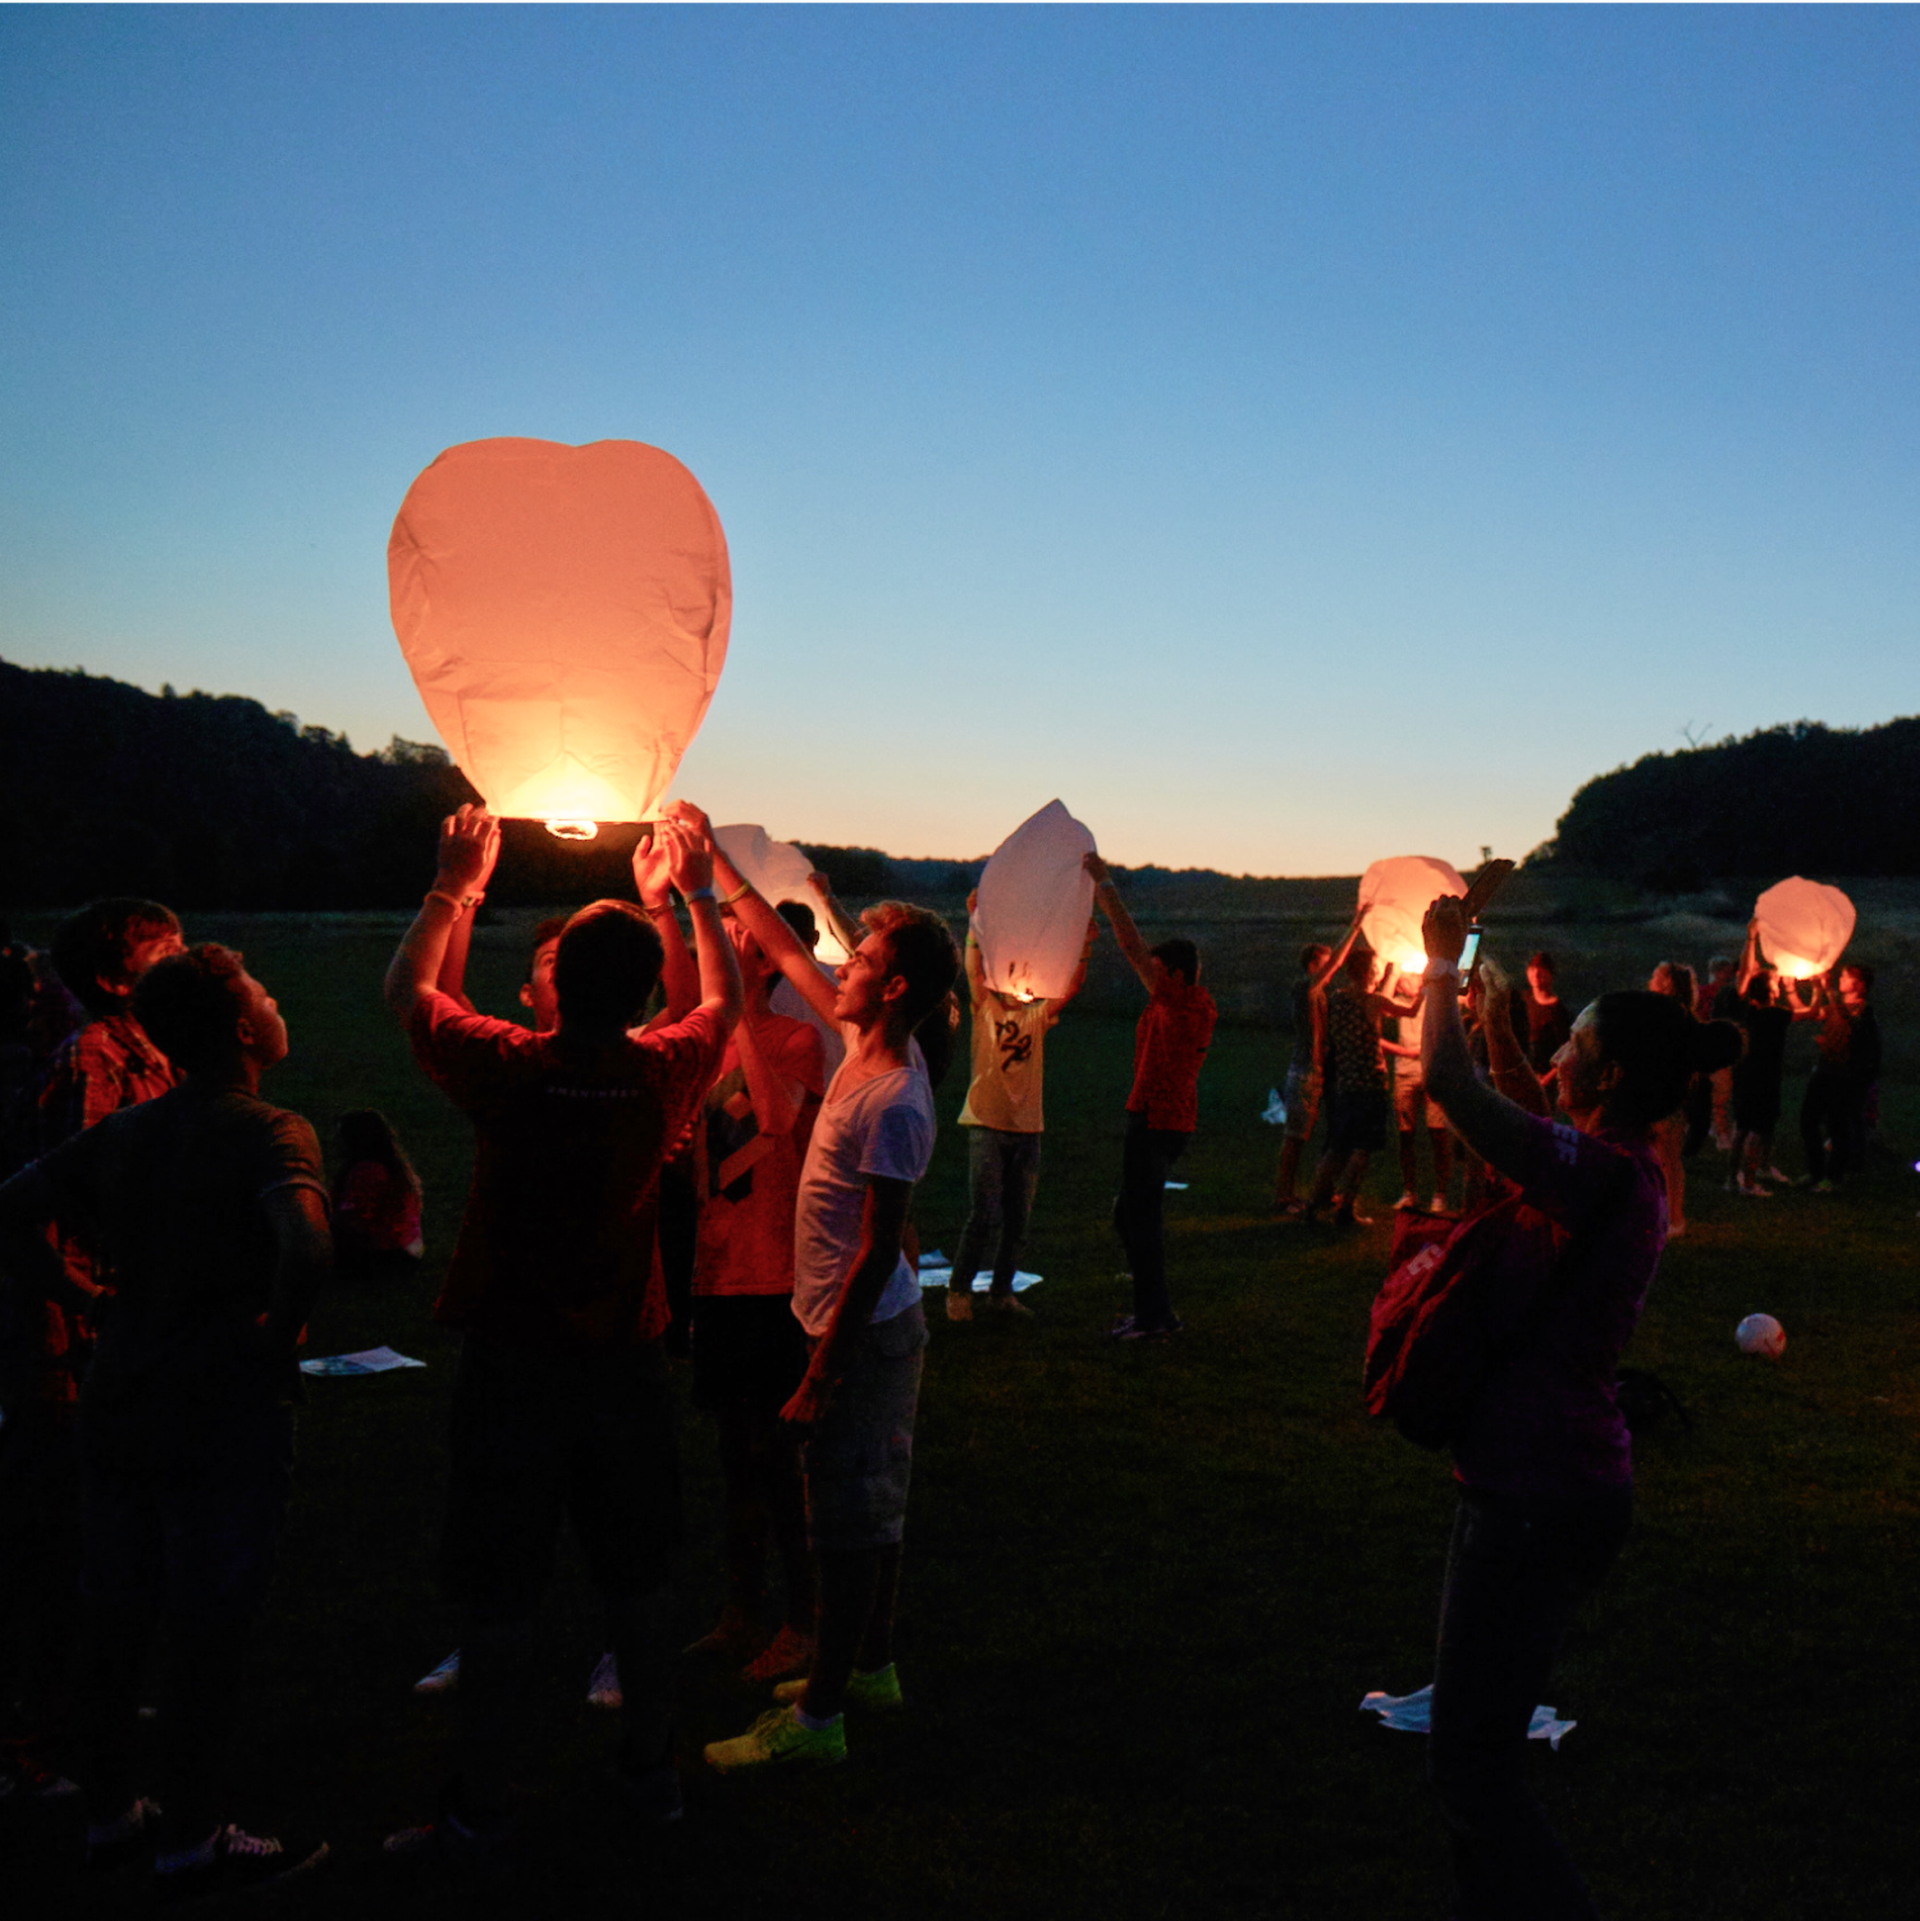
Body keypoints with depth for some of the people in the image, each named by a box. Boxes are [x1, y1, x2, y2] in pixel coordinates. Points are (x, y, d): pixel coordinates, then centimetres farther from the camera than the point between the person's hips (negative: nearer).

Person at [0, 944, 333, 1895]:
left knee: (112, 1616, 16)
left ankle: (109, 1813, 30)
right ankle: (188, 1843, 14)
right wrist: (277, 1333, -16)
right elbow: (306, 1246, -32)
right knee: (207, 1629, 4)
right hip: (224, 1415, -7)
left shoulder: (125, 1130, 7)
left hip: (117, 1405, 7)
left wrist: (84, 1300, 9)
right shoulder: (268, 1133, -14)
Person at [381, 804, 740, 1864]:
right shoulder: (665, 1073, -10)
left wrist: (454, 885, 13)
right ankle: (651, 1769, 31)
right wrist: (698, 891, 24)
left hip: (511, 1367, -3)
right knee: (636, 1586, 17)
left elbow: (405, 989, 4)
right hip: (623, 1366, 3)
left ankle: (477, 1814, 15)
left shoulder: (506, 1068, -17)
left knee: (498, 1605, 5)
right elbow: (724, 1001, 15)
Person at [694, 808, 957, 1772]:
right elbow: (786, 950, 14)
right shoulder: (870, 1047, 2)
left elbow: (879, 1250, -25)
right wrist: (714, 860, 16)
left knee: (848, 1520, -1)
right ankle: (869, 1664, 35)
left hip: (862, 1330, -10)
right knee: (875, 1503, 20)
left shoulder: (893, 1103, -25)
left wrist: (822, 1372, -21)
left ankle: (819, 1716, 8)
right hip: (875, 1325, 10)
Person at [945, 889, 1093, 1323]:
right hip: (987, 1125, -4)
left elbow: (1071, 986, -1)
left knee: (1017, 1219, 8)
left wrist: (1084, 946, -15)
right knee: (984, 1215, -8)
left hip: (1027, 1128, 4)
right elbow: (974, 967, -10)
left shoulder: (1038, 1016, 11)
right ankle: (958, 1289, 6)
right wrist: (975, 921, -22)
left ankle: (1002, 1291, 21)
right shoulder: (985, 1008, 4)